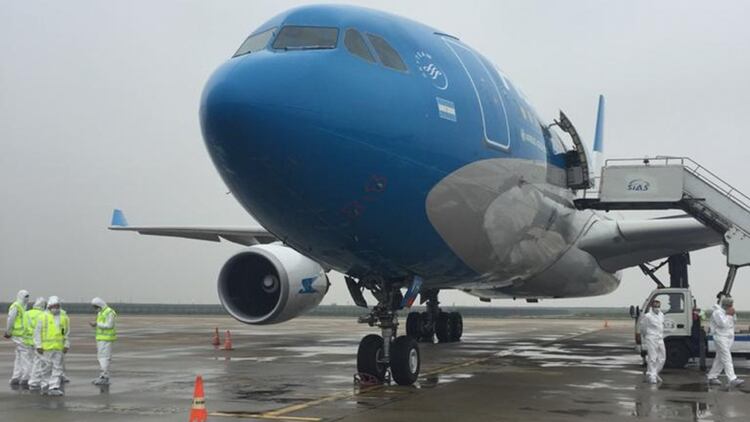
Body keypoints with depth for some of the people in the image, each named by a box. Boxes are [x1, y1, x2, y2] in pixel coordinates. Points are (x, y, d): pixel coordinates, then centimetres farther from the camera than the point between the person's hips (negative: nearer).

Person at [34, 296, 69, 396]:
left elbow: (67, 333, 11)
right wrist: (38, 346, -5)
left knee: (57, 368, 0)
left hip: (59, 348, 2)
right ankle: (45, 386, 18)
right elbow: (37, 332, 1)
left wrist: (66, 345, 3)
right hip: (47, 347, -2)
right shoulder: (44, 317, 0)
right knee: (47, 368, 5)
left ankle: (54, 388, 1)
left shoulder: (64, 318, 9)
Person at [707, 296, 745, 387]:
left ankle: (712, 377, 20)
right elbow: (723, 323, -24)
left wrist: (732, 315, -1)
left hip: (729, 338, 9)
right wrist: (729, 315, -16)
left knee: (720, 359, 12)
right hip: (721, 338, -9)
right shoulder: (717, 312, -13)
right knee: (727, 359, -15)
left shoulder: (727, 312, 15)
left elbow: (734, 321, 16)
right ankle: (732, 379, -22)